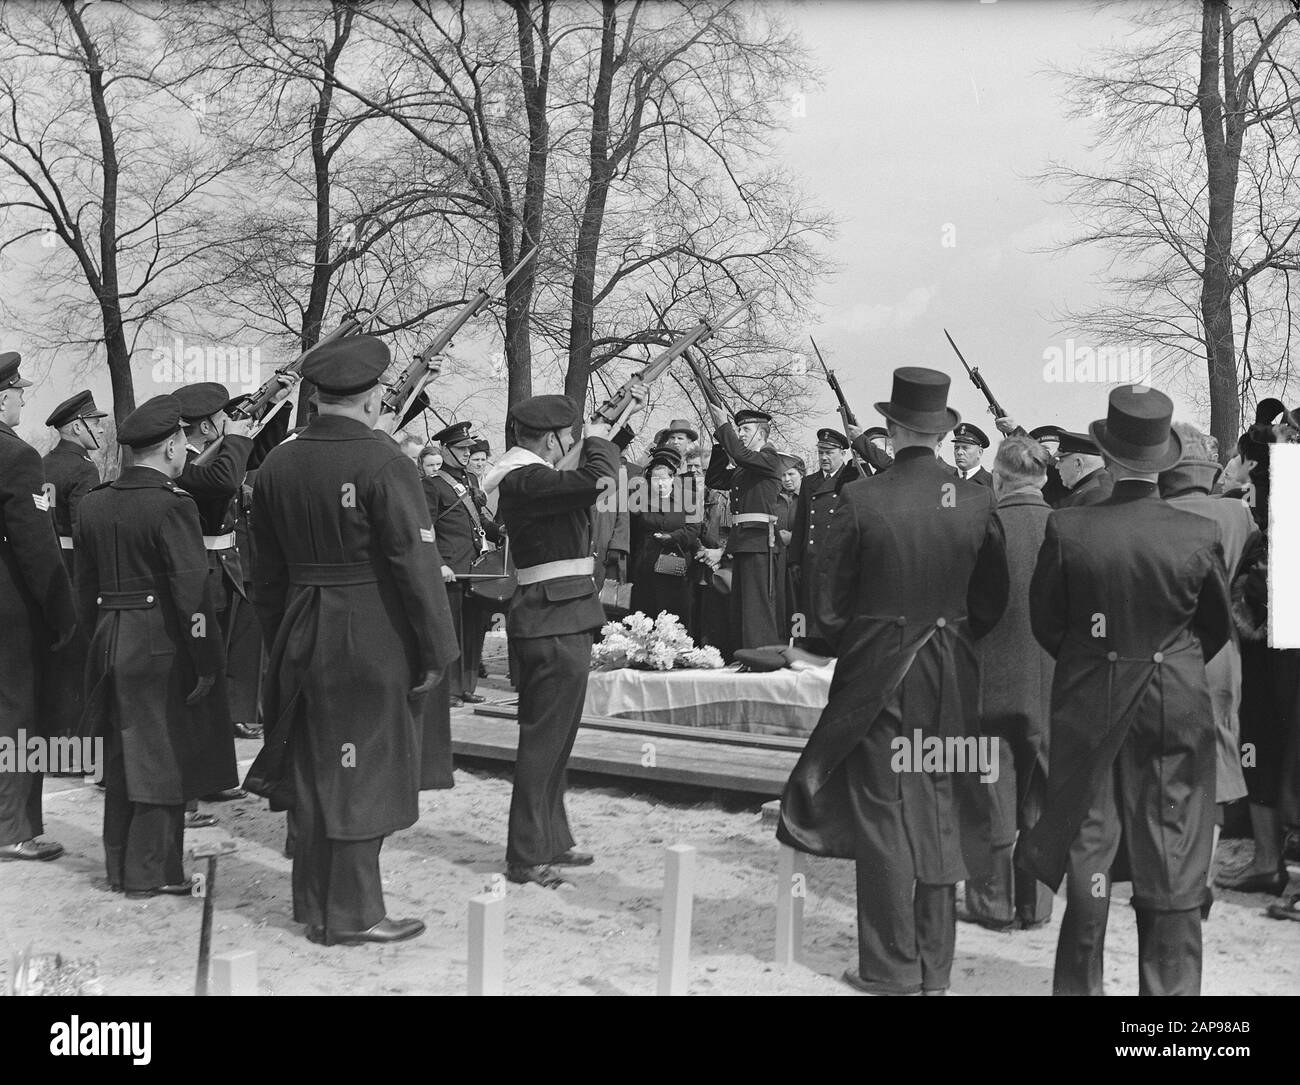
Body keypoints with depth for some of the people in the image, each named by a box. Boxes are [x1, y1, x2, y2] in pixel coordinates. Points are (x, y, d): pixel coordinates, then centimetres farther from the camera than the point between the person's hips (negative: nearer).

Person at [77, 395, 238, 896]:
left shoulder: (93, 503, 7)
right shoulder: (171, 505, -16)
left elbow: (85, 587, 12)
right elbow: (192, 591, -18)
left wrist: (100, 638, 20)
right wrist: (208, 663, -13)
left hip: (110, 644, 7)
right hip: (162, 648, -7)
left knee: (122, 760, 16)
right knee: (163, 760, 4)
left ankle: (119, 868, 26)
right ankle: (150, 873, 11)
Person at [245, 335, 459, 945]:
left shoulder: (278, 464, 6)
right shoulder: (382, 462, -15)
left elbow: (267, 568, 11)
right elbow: (415, 562, -17)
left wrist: (280, 642, 19)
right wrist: (437, 650, -10)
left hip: (301, 637, 7)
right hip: (373, 638, -6)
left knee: (313, 771, 16)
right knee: (362, 776, 4)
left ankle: (315, 906, 28)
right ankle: (352, 916, 13)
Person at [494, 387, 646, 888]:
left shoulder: (533, 473, 12)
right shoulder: (525, 480, -19)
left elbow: (590, 476, 29)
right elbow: (596, 479, -33)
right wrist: (598, 440, -11)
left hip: (559, 620, 11)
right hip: (554, 624, -11)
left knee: (553, 735, 19)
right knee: (544, 737, -4)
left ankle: (551, 840, 31)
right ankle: (526, 857, 5)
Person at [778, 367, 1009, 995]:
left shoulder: (862, 500, -12)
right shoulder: (977, 501, -3)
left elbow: (829, 604, -8)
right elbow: (992, 601, 4)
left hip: (876, 675, -3)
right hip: (950, 681, 4)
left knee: (883, 816, 6)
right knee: (938, 814, 13)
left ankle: (892, 968, 12)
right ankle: (936, 969, 22)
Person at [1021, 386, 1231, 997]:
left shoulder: (1066, 530, -14)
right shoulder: (1199, 534, -11)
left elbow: (1045, 623, -4)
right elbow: (1218, 627, 3)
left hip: (1089, 704, 0)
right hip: (1178, 706, 0)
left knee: (1088, 848, 12)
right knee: (1172, 854, 10)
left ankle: (1080, 984, 23)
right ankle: (1172, 986, 18)